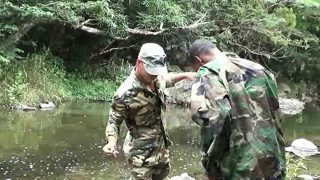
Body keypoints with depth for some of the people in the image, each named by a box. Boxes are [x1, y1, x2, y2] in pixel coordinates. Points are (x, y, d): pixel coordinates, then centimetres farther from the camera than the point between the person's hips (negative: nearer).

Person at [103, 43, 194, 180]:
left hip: (162, 148, 8)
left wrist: (185, 75, 12)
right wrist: (112, 142, -32)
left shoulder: (156, 78, -5)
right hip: (143, 154, -7)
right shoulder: (125, 93, -26)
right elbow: (114, 121, -16)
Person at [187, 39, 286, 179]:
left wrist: (211, 167, -12)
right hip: (275, 165, 7)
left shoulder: (207, 74, -6)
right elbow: (274, 112, 17)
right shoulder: (256, 68, 15)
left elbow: (214, 119, -23)